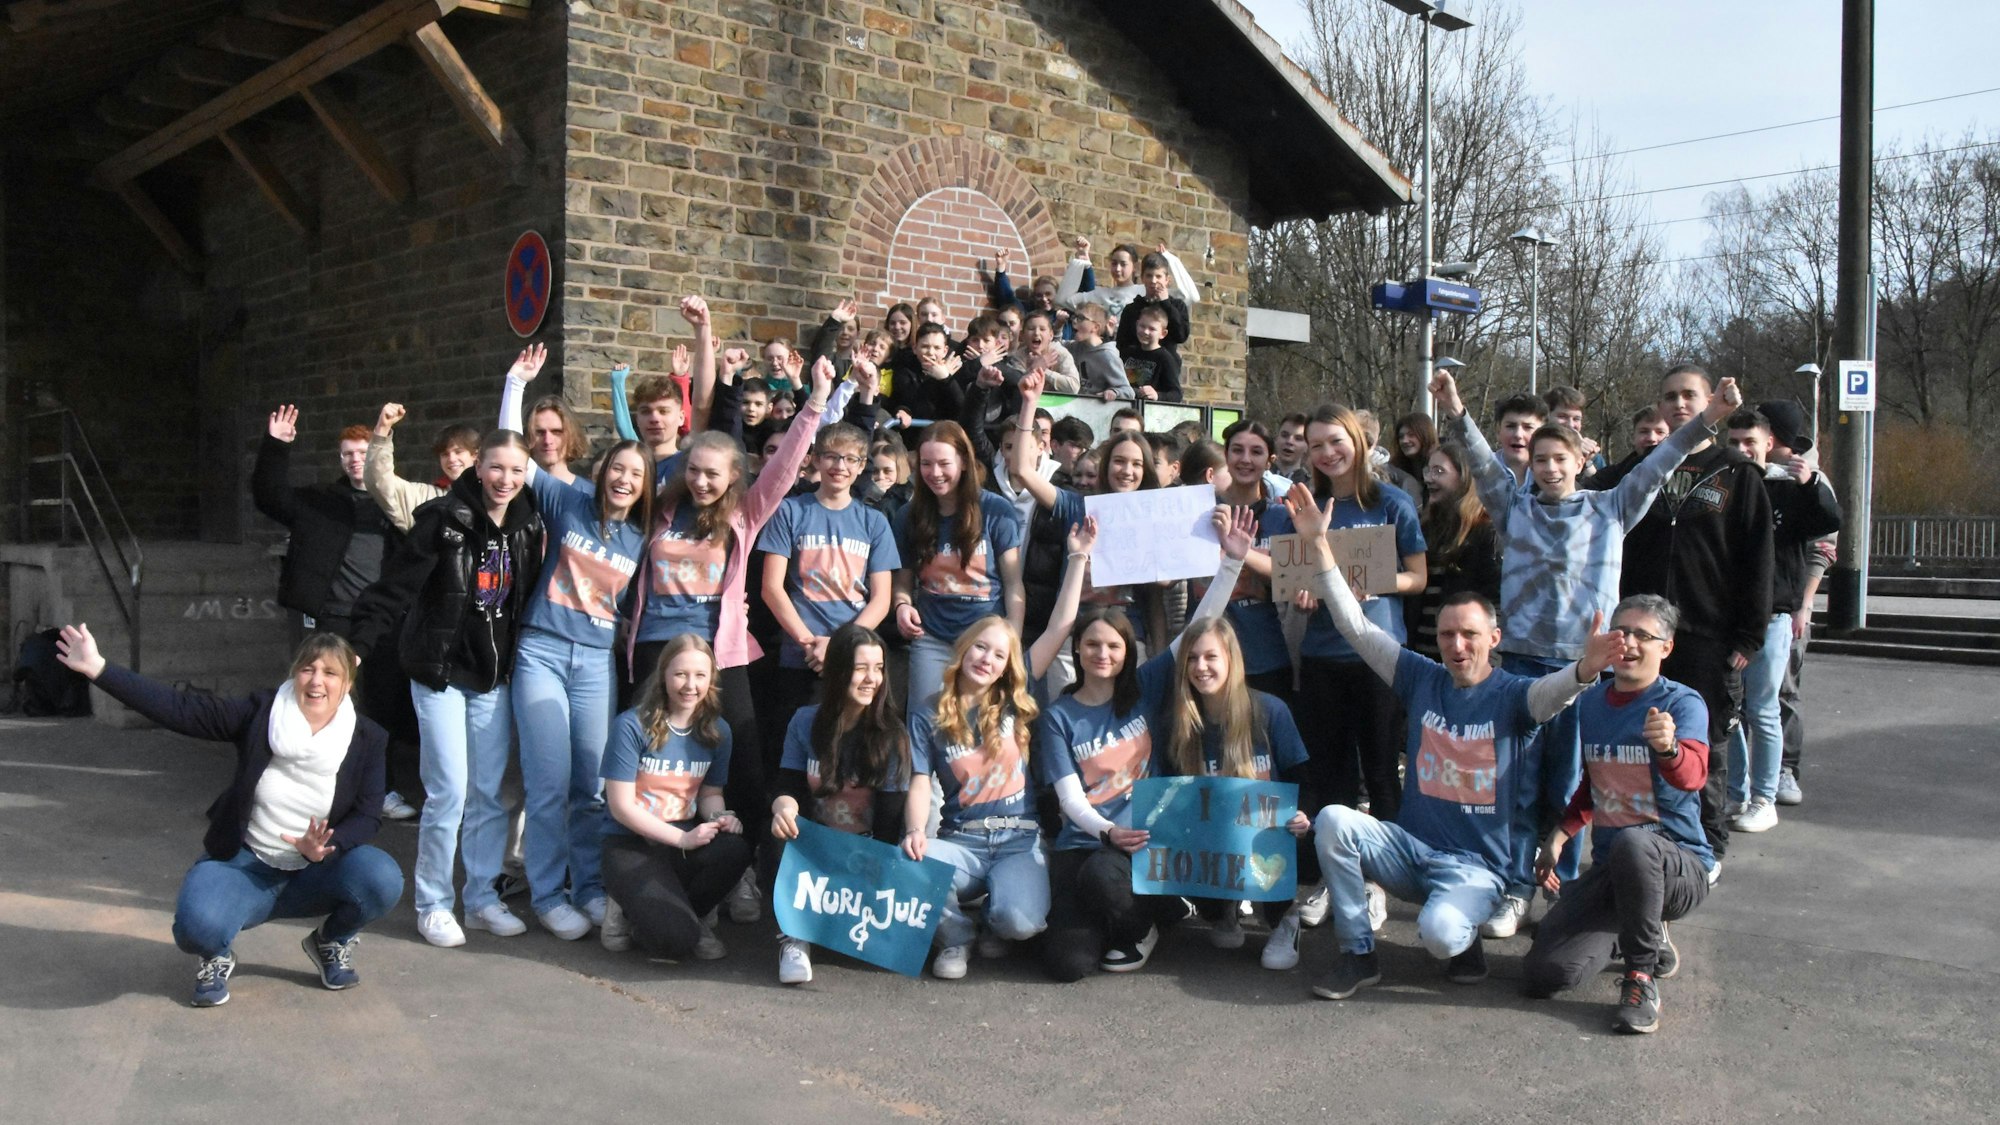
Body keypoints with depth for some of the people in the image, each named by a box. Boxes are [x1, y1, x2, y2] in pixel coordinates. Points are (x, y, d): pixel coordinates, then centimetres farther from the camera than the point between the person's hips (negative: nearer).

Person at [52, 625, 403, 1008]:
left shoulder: (367, 740, -7)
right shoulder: (261, 714, -10)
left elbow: (367, 815, -9)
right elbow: (182, 708, -16)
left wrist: (325, 847, -30)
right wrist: (99, 669, -24)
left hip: (315, 872, 1)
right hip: (243, 864, -1)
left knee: (383, 878, -29)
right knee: (197, 925, -33)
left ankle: (332, 941, 7)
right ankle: (216, 955, 8)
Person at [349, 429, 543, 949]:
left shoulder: (528, 526, 4)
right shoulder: (444, 519, -12)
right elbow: (395, 587, -15)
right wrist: (360, 645, -20)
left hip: (495, 676, 5)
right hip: (442, 671, -5)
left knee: (490, 792, 8)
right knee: (449, 790, -6)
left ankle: (482, 897, 20)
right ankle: (433, 904, 9)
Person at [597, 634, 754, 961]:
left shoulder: (717, 731, 3)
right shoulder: (632, 726, -12)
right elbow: (621, 806, -13)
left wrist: (718, 818, -11)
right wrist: (683, 838, -18)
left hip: (686, 840, 5)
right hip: (630, 844, -5)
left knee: (736, 851, -31)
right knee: (674, 940, -28)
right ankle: (630, 908, 7)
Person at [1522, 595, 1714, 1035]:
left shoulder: (1682, 704, -11)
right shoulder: (1589, 703, 6)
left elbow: (1692, 776, -31)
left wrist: (1668, 747, -53)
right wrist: (1559, 836, 7)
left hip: (1679, 866, -5)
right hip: (1611, 870, 5)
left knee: (1632, 843, -42)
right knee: (1542, 975, -12)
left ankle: (1642, 975, -17)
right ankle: (1648, 937, 18)